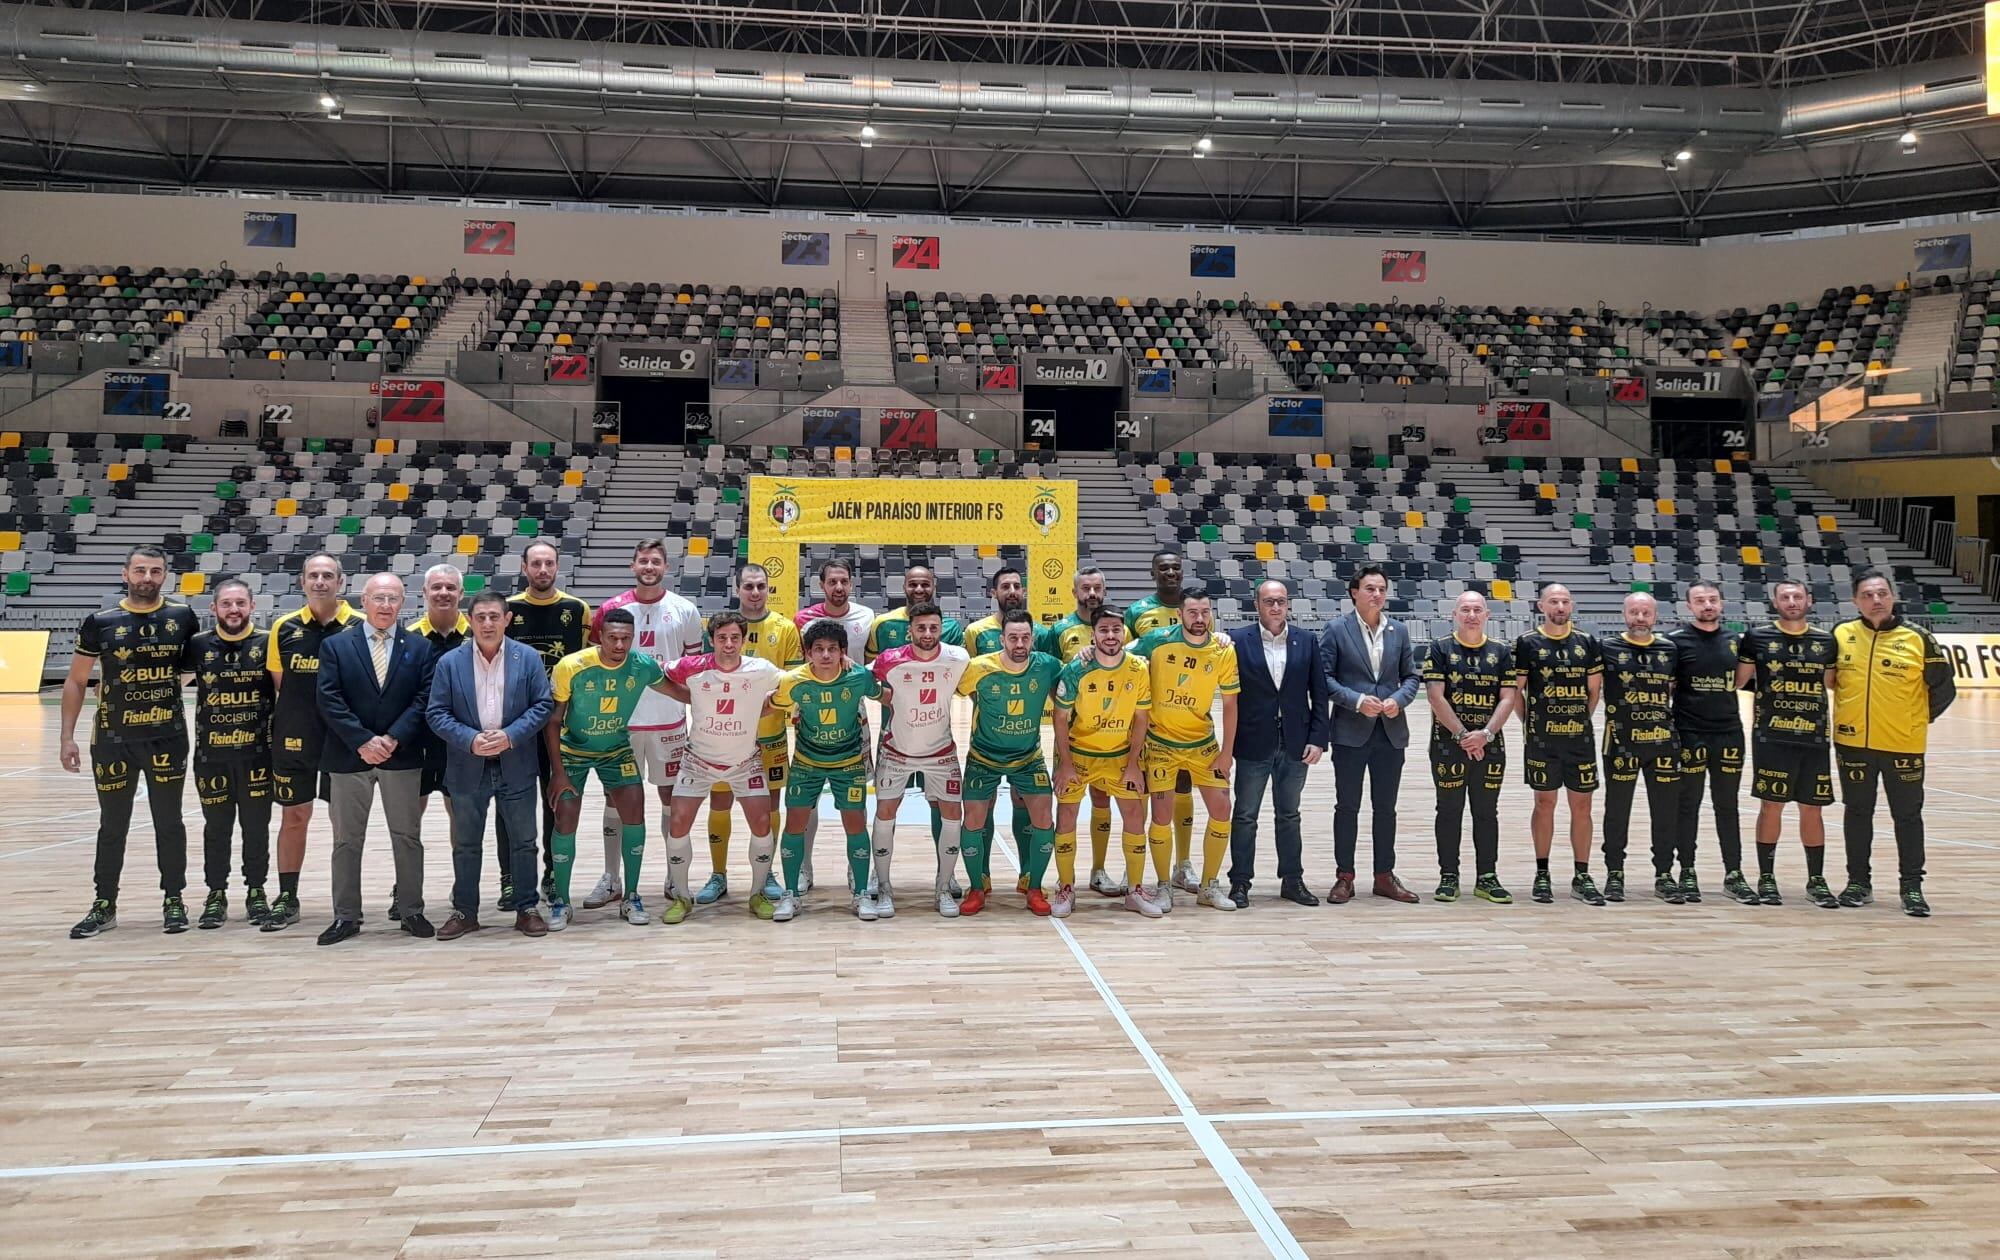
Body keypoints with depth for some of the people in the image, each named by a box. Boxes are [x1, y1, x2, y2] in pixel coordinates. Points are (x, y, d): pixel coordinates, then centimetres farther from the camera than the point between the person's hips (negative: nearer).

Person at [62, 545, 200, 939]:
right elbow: (76, 681, 3)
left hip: (168, 739, 0)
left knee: (169, 822, 8)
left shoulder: (182, 618, -1)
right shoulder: (100, 623, -3)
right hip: (112, 740, 0)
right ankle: (104, 906, 21)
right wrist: (67, 737, -1)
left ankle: (174, 901, 19)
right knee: (112, 825, 9)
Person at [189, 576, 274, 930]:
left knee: (256, 826, 8)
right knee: (216, 827, 9)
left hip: (257, 753, -1)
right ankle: (216, 895, 21)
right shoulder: (199, 645, 1)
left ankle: (256, 891, 21)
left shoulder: (267, 644, -1)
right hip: (211, 753, 1)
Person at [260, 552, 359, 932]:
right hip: (294, 738, 2)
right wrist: (300, 713, 5)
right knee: (293, 815, 8)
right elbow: (278, 681, 11)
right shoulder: (284, 628, 3)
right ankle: (287, 899, 17)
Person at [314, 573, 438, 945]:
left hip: (403, 757, 0)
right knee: (346, 839, 7)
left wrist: (392, 738, -14)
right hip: (348, 757, 0)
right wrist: (363, 741, -14)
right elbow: (329, 701, -5)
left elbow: (424, 699, -3)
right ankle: (346, 916, 15)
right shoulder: (336, 645, 2)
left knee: (408, 837, 7)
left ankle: (412, 910, 16)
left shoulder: (420, 647, 4)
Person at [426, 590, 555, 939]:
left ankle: (527, 908, 18)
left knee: (523, 841, 7)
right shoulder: (449, 662, -1)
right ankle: (465, 911, 22)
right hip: (468, 767, 1)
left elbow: (544, 703, -3)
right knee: (466, 844, 10)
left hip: (516, 766, 0)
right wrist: (470, 740, -17)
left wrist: (510, 735, -16)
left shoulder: (528, 658, -2)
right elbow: (436, 713, -3)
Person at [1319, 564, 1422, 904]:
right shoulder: (1336, 630, -3)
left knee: (1386, 808, 10)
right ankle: (1344, 877, 11)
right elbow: (1324, 677, -6)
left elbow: (1411, 676, 12)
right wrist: (1357, 701, -17)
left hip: (1391, 732, 4)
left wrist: (1398, 699, -8)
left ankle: (1385, 876, 19)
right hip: (1351, 732, -4)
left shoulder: (1398, 631, 9)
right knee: (1347, 806, 3)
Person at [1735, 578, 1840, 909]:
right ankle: (1766, 879, 13)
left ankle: (1816, 881, 19)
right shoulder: (1757, 638, 0)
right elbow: (1737, 682, 5)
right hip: (1771, 738, -2)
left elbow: (1834, 684, 16)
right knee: (1771, 805, 2)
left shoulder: (1826, 641, 7)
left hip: (1815, 739, 3)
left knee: (1812, 808, 8)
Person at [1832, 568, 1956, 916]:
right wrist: (1846, 710, 7)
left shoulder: (1918, 638, -6)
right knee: (1858, 813, 11)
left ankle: (1912, 886, 16)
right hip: (1853, 742, 2)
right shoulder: (1841, 635, -1)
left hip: (1903, 744, -2)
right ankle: (1859, 881, 23)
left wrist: (1921, 718, 3)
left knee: (1907, 815, 6)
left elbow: (1944, 688, 2)